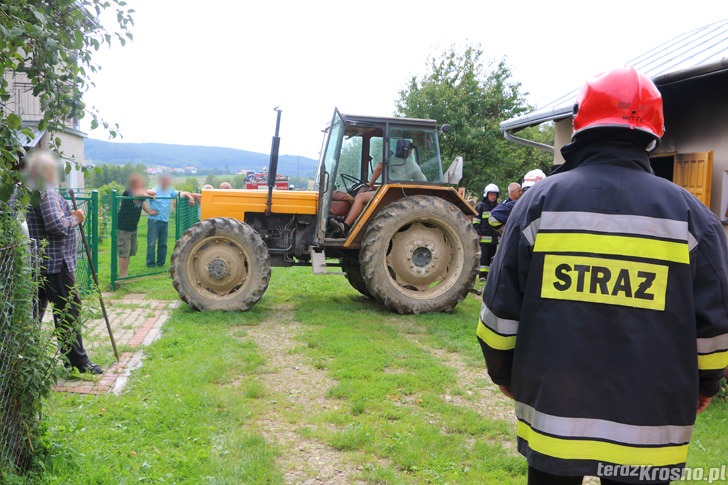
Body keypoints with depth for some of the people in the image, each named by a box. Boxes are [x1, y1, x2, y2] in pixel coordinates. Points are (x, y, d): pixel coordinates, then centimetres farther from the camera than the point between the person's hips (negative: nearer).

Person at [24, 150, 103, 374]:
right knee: (68, 311, -3)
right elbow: (57, 225, -24)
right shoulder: (47, 193, -16)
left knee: (34, 310, 15)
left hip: (33, 263, 9)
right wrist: (75, 219, -8)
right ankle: (77, 361, 3)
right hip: (55, 263, -9)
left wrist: (70, 217, 16)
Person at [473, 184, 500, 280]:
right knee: (483, 256, -7)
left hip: (494, 237, 6)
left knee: (491, 256, 8)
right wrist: (477, 233, -12)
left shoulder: (498, 207, 18)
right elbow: (475, 220, -4)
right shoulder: (480, 206, 0)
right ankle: (482, 274, -6)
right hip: (484, 236, -6)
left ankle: (489, 274, 15)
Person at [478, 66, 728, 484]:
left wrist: (503, 371, 14)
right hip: (648, 419, 0)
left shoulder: (541, 200, -5)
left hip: (554, 407, 0)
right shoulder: (689, 212, -4)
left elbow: (502, 306, -2)